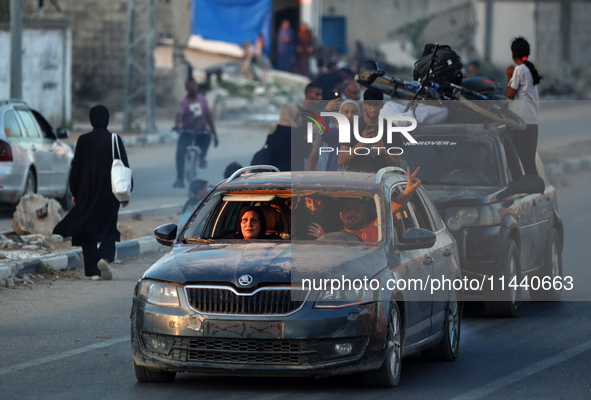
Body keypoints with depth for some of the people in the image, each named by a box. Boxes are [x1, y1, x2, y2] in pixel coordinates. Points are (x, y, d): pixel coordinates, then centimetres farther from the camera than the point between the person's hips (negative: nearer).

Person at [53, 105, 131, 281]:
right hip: (110, 194, 0)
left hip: (87, 194, 0)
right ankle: (105, 258, -15)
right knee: (108, 229, 11)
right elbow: (124, 166, 0)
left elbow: (76, 168, 0)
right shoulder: (115, 140, -3)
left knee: (87, 229, 7)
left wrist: (74, 192, 9)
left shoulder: (83, 141, -4)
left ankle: (93, 270, 2)